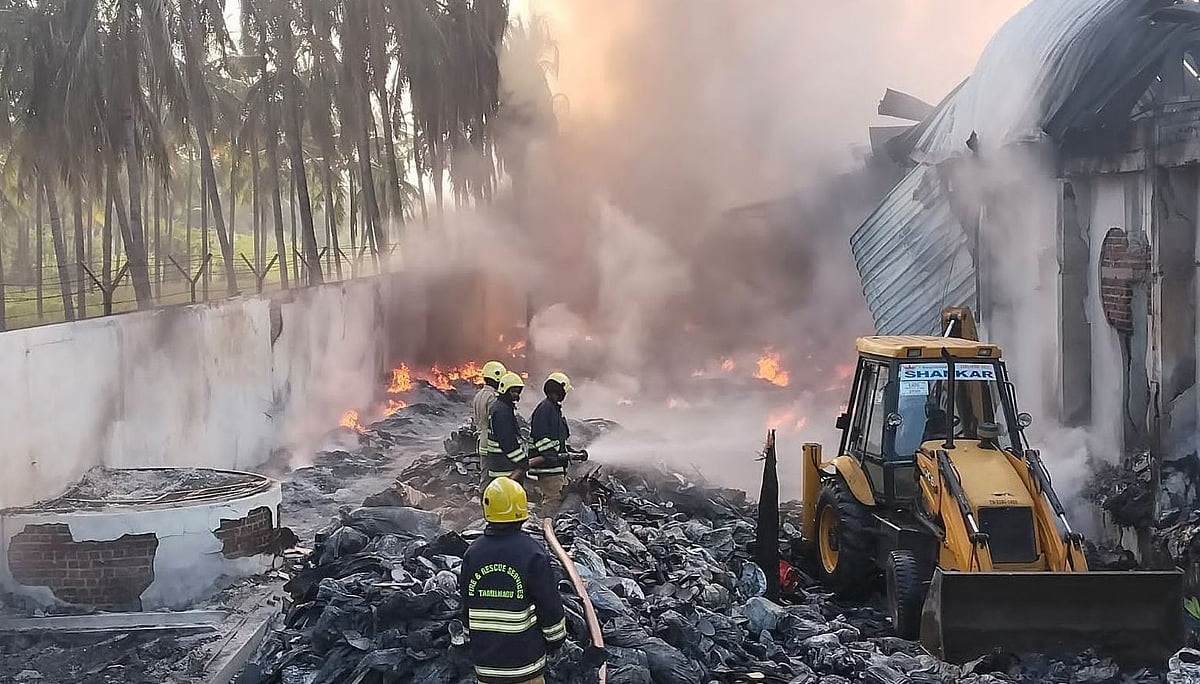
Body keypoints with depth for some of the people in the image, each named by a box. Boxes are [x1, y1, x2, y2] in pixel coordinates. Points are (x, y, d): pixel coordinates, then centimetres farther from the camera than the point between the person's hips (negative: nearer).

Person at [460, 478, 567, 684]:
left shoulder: (472, 553, -1)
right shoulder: (532, 553, -14)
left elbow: (465, 605, 8)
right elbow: (550, 605, -10)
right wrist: (555, 640, 6)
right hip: (525, 657, -3)